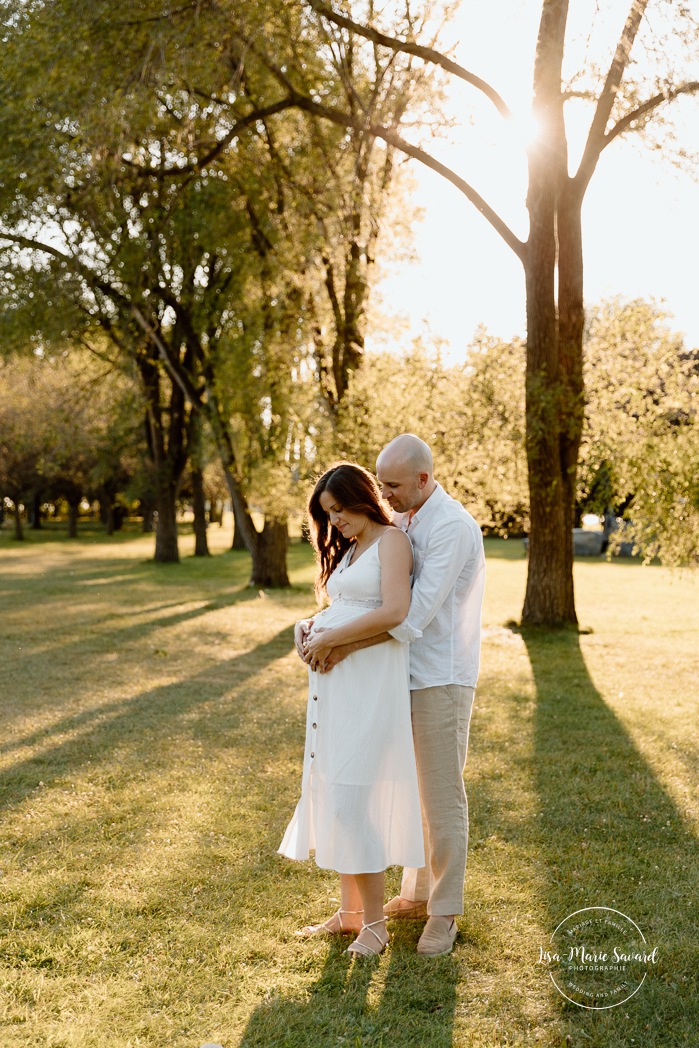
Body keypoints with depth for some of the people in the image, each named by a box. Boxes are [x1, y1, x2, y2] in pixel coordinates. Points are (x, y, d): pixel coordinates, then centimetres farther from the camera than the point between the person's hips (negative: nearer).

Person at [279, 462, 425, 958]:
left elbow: (395, 610, -20)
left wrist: (328, 639, -15)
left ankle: (375, 921, 2)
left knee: (352, 799, -9)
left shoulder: (391, 540, -6)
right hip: (334, 680, 9)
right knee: (334, 795, 10)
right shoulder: (348, 549, 20)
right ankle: (350, 910, 20)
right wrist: (316, 635, 1)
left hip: (371, 683, -9)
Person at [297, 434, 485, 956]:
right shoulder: (401, 523, 10)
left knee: (443, 797, 0)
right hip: (408, 677, 9)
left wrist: (347, 646, -25)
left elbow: (415, 613, -26)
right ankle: (417, 892, 31)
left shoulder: (453, 528, -19)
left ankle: (444, 913, 12)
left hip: (442, 681, -9)